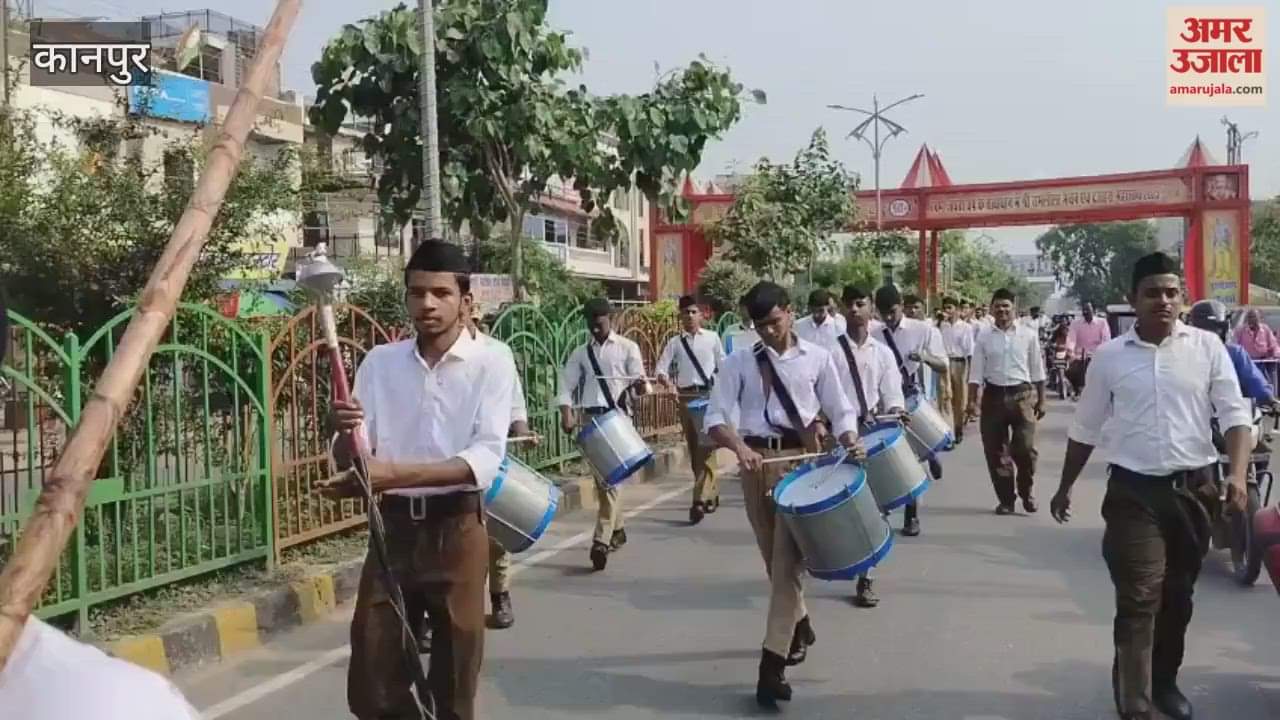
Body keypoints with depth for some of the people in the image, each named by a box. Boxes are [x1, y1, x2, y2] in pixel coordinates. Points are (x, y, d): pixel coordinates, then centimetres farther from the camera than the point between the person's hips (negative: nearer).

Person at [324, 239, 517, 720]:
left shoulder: (490, 363, -6)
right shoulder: (379, 362, 4)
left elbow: (485, 458, -18)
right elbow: (348, 463, 2)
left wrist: (396, 473, -30)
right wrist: (343, 434, -21)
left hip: (456, 528, -3)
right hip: (392, 526, 3)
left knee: (454, 681, 9)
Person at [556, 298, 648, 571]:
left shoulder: (627, 348, 4)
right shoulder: (580, 353, 13)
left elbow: (638, 384, -2)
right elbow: (567, 385, 8)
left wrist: (639, 385, -26)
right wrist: (567, 414, -7)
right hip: (591, 417, 4)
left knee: (610, 478, -11)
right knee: (601, 478, 10)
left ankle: (601, 540, -14)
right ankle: (617, 529, 27)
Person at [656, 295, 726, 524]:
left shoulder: (712, 338, 6)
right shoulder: (675, 343, 8)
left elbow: (723, 367, 9)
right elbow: (661, 367, 0)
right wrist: (666, 380, -21)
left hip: (709, 395, -3)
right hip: (687, 397, 3)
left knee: (705, 446, -12)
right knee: (694, 448, 8)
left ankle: (700, 500, -15)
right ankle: (711, 494, 22)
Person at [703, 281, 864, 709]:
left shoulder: (817, 358, 3)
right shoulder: (739, 363, 3)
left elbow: (840, 411, 6)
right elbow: (715, 417, -3)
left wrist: (851, 444, -14)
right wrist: (739, 446, -23)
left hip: (801, 458, -2)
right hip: (756, 460, 2)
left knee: (788, 560, -9)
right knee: (773, 558, 15)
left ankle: (772, 664, -9)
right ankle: (799, 626, 40)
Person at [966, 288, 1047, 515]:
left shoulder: (1028, 335, 2)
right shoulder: (984, 336, 3)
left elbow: (1037, 371, 6)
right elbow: (976, 372, 2)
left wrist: (1041, 400, 5)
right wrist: (972, 400, -6)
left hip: (1022, 395, -1)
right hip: (994, 395, 1)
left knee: (1025, 448, -7)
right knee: (995, 451, 6)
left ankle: (1027, 492, 19)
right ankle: (1005, 498, 21)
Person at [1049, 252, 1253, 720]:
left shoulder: (1207, 348, 0)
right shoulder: (1110, 356, -1)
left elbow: (1235, 414, -2)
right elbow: (1085, 429, 8)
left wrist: (1237, 474, -18)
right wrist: (1064, 488, 13)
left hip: (1194, 488, 2)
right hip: (1134, 491, -2)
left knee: (1177, 595, 16)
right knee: (1139, 599, -8)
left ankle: (1164, 681, 36)